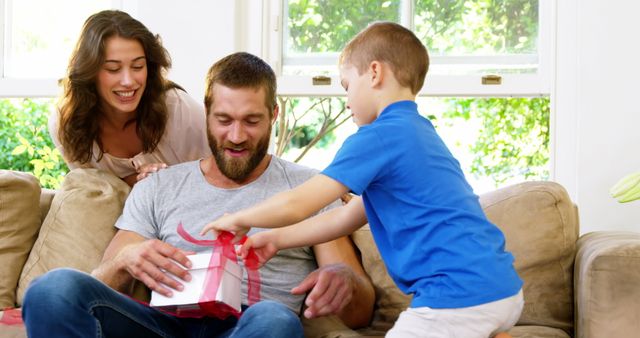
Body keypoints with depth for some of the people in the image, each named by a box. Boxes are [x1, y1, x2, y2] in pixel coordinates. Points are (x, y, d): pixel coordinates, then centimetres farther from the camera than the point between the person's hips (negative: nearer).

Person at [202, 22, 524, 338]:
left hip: (461, 296, -9)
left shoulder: (379, 137, -9)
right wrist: (276, 239, 22)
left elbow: (295, 205, -11)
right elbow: (347, 216, 24)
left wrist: (237, 219, 7)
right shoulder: (421, 132, 20)